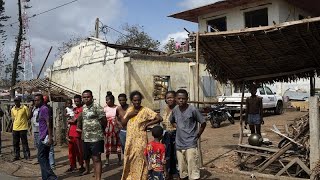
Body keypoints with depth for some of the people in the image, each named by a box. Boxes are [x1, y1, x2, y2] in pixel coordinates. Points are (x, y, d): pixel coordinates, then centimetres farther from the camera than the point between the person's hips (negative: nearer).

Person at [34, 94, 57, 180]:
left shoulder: (44, 109, -12)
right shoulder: (41, 109, 17)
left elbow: (48, 123, -19)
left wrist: (50, 137, -24)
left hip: (44, 137, -10)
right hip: (43, 137, 10)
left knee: (41, 158, -7)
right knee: (44, 158, 13)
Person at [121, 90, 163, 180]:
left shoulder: (145, 110, -9)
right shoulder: (129, 110, 8)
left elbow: (159, 118, -14)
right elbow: (123, 123, 7)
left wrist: (147, 124, -11)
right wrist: (128, 115, -8)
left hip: (140, 140, -5)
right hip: (129, 140, 5)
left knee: (139, 162, -2)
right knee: (129, 162, 13)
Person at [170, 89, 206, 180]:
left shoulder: (193, 110, -13)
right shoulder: (175, 110, 2)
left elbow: (203, 123, -4)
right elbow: (172, 121, 22)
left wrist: (197, 135, -2)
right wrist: (178, 127, 8)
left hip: (190, 144, -5)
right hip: (179, 145, 5)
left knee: (193, 171, -7)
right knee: (182, 172, 16)